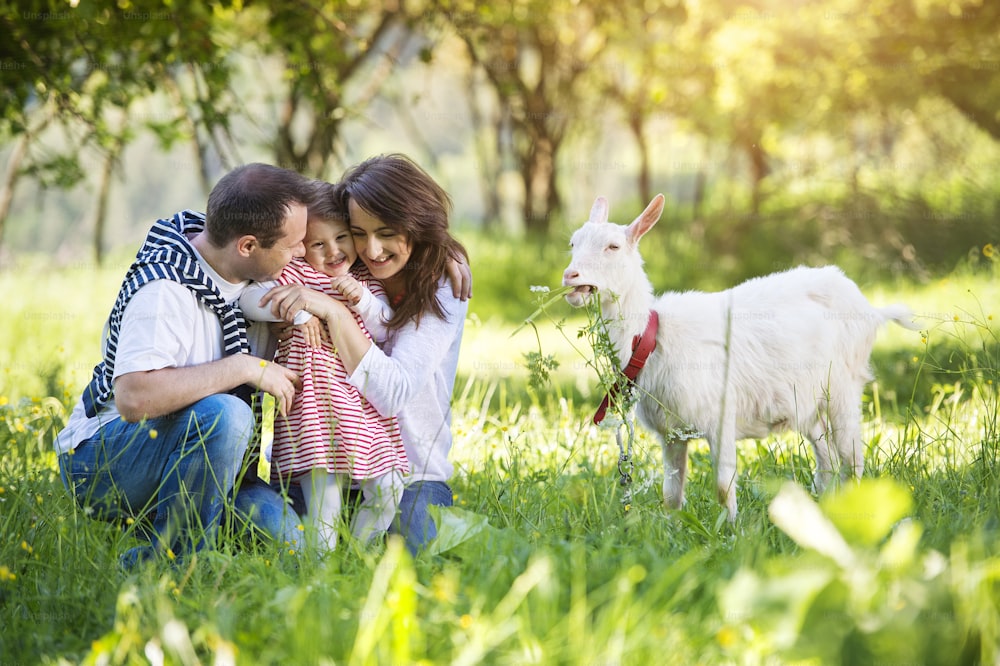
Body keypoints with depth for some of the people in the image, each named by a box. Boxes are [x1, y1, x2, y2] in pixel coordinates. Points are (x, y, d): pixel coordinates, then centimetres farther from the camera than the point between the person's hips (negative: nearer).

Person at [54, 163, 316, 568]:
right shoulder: (165, 288, -25)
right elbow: (133, 398, -37)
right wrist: (247, 368, -30)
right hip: (99, 458, -7)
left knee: (284, 535, -18)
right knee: (225, 415, -35)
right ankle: (164, 565, -19)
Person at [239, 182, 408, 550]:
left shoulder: (365, 279, 13)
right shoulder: (295, 274, -2)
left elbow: (385, 329, 8)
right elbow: (247, 299, -14)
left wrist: (362, 299, -10)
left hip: (364, 402, 5)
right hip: (315, 402, -5)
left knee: (387, 489, 1)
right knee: (324, 486, -10)